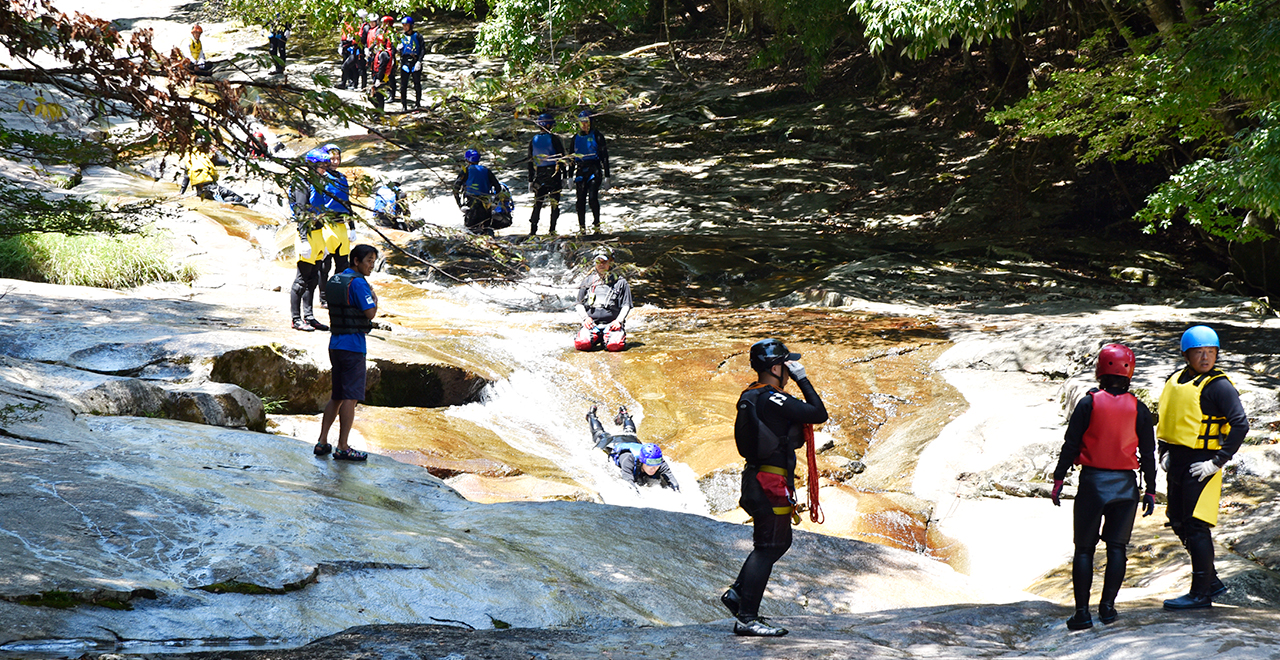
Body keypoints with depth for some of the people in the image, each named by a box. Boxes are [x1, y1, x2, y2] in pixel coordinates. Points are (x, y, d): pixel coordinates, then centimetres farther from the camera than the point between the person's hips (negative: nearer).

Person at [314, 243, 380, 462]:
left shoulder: (334, 280, 14)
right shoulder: (357, 282, -14)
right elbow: (370, 313, -17)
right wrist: (375, 298, 1)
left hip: (335, 343, 9)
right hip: (352, 345, -9)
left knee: (336, 396, 16)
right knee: (350, 397, -6)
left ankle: (322, 443, 14)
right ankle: (342, 448, -8)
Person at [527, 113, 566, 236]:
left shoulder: (533, 141, 5)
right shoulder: (554, 139, -7)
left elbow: (530, 162, 9)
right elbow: (562, 158, -7)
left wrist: (530, 180, 15)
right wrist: (564, 176, 0)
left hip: (539, 175, 3)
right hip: (554, 175, -3)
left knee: (537, 203, 9)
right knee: (555, 203, 3)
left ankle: (533, 230, 2)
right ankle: (552, 229, -1)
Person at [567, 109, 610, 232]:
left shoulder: (596, 136, 0)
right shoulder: (576, 137, 14)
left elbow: (604, 156, 0)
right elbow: (572, 158, 20)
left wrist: (606, 175, -5)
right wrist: (570, 176, 15)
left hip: (594, 171, -4)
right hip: (580, 171, 4)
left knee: (592, 197, -16)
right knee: (581, 199, 0)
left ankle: (597, 224, -6)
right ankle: (582, 227, 4)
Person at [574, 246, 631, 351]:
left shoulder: (620, 282, 14)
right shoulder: (588, 281, 20)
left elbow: (626, 305, 9)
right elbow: (580, 304, 18)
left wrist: (619, 320, -9)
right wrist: (585, 318, -2)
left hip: (612, 324, -1)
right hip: (591, 323, 1)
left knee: (614, 345, -32)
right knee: (582, 344, -31)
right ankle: (595, 338, 1)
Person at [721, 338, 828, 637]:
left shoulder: (751, 397, 11)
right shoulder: (773, 400, -20)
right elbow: (820, 414, -18)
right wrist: (802, 380, -12)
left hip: (758, 478, 10)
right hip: (772, 484, -10)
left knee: (780, 542, 22)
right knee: (768, 548, -5)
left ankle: (737, 593, 23)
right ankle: (747, 618, -3)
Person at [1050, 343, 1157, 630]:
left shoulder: (1088, 404, -5)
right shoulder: (1139, 409, 1)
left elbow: (1071, 445, -5)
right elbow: (1148, 453, 5)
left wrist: (1059, 479, 2)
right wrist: (1150, 491, 11)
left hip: (1092, 481, -2)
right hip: (1125, 485, 2)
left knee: (1084, 548, 3)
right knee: (1116, 546, 10)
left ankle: (1082, 611, -2)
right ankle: (1107, 605, 6)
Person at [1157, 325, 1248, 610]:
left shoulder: (1218, 386, -12)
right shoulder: (1176, 380, 11)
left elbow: (1240, 424, -18)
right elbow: (1166, 419, 25)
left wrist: (1219, 461, -19)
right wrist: (1164, 451, 14)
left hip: (1201, 465, -8)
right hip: (1177, 464, 8)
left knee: (1196, 527, -7)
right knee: (1179, 523, 13)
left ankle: (1201, 593, 1)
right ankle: (1212, 582, 26)